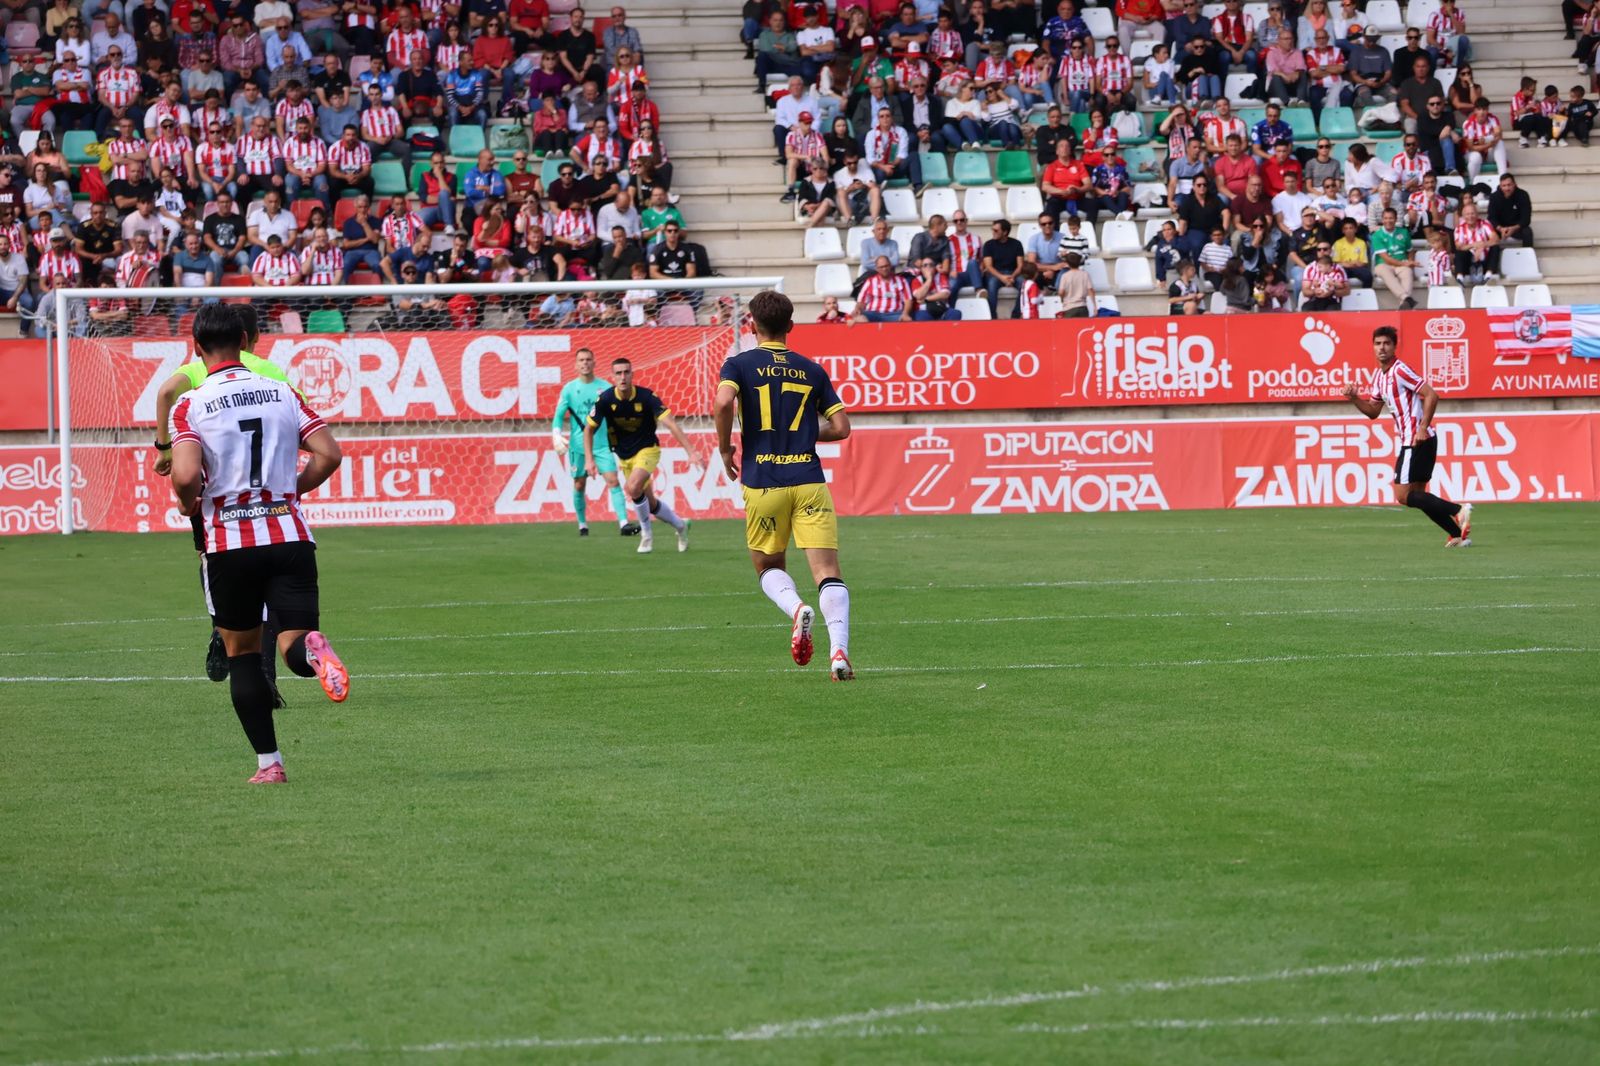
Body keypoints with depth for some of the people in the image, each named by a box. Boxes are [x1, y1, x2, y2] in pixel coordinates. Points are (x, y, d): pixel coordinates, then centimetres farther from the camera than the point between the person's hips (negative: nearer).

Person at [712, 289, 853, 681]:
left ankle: (796, 609, -13)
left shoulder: (739, 364, 2)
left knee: (768, 567, 18)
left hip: (762, 483, -1)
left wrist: (725, 448, -2)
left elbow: (723, 403, -18)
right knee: (828, 571, -4)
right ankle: (839, 650, -23)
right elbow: (840, 427, 9)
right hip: (809, 481, 1)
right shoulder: (812, 370, 11)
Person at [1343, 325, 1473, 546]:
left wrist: (1423, 428, -23)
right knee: (1417, 496, 11)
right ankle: (1459, 534, 12)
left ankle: (1458, 511, -12)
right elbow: (1373, 411, 22)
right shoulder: (1380, 376, 14)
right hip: (1407, 441, 10)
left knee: (1403, 496, -10)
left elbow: (1431, 395, -19)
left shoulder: (1400, 370, -14)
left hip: (1417, 441, -10)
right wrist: (1355, 398, 5)